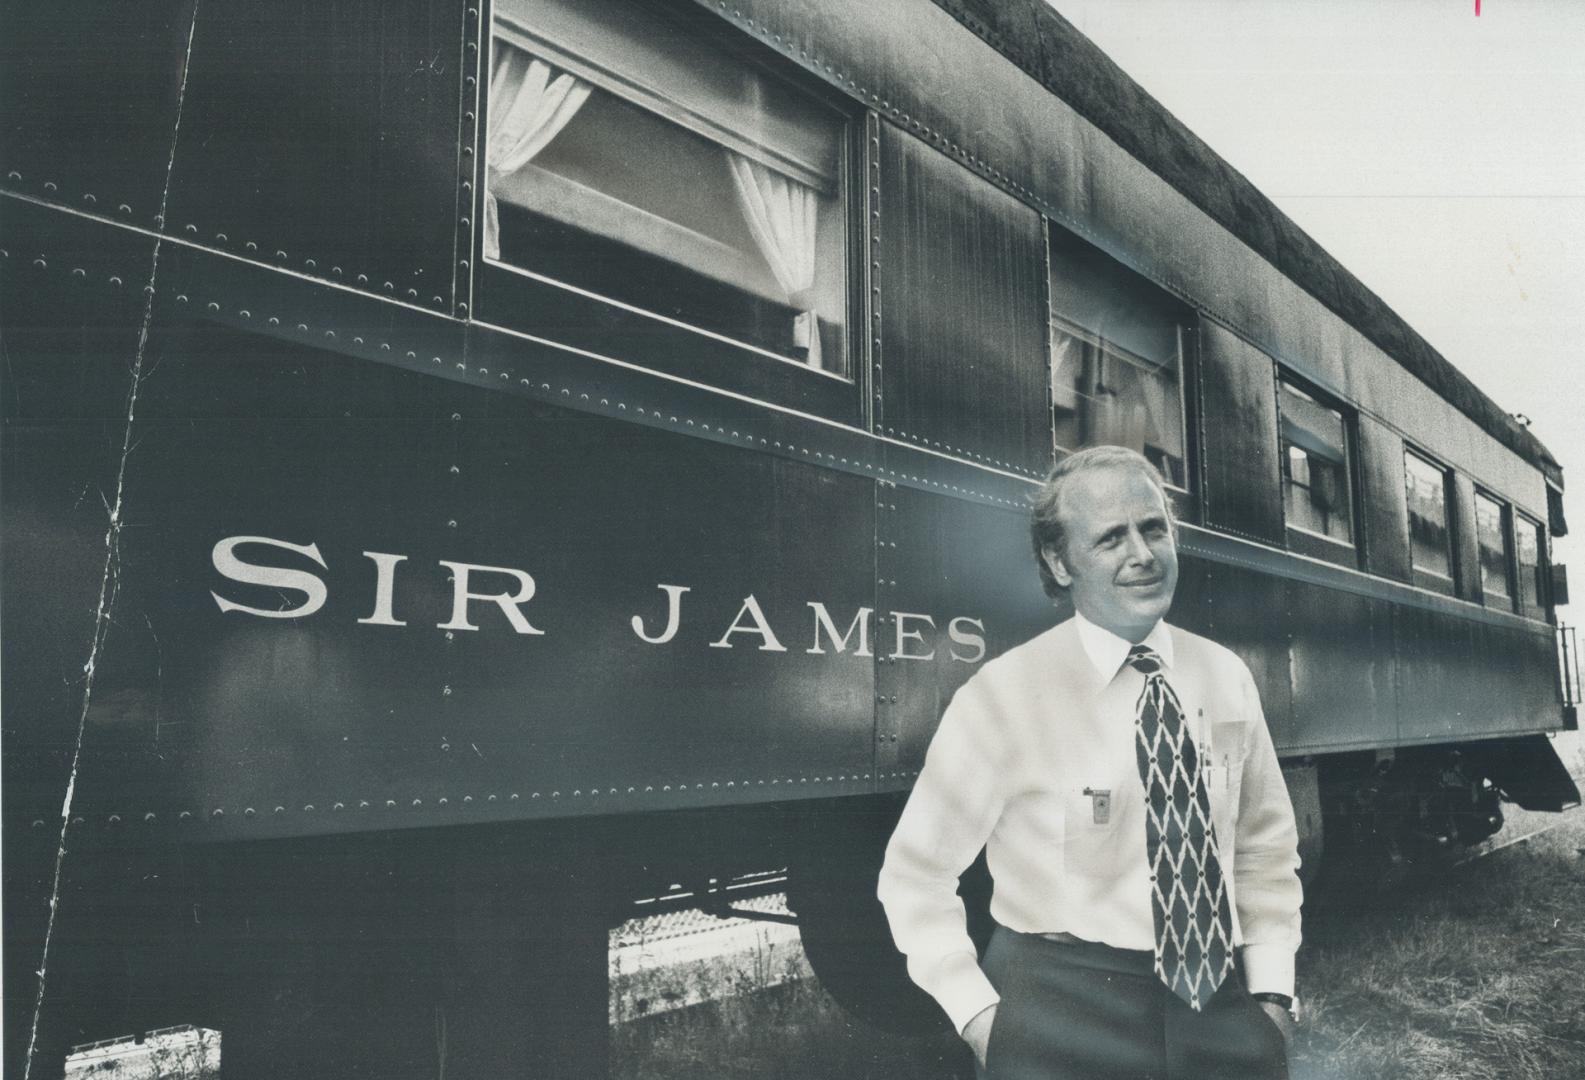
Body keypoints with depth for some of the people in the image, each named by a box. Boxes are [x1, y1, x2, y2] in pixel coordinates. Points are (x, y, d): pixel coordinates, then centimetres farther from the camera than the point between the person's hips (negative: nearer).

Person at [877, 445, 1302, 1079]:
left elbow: (1266, 847, 12)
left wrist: (1272, 990, 4)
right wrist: (978, 1016, -11)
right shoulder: (1008, 694, -13)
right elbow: (915, 876, -6)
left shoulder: (1226, 678, 1)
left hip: (1222, 1009, 4)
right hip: (1063, 1025, -4)